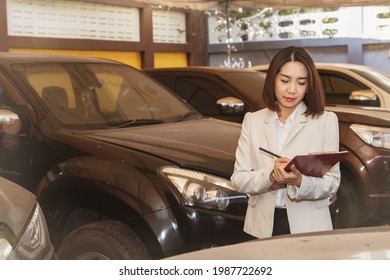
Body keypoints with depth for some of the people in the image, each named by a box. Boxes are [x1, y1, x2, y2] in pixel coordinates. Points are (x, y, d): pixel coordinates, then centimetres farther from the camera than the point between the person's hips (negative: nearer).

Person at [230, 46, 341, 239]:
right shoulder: (253, 121, 7)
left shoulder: (326, 120, 0)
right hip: (263, 226, 2)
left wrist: (299, 181, -24)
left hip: (309, 226, -1)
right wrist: (270, 176, -18)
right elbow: (238, 179, 0)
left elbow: (331, 183, -5)